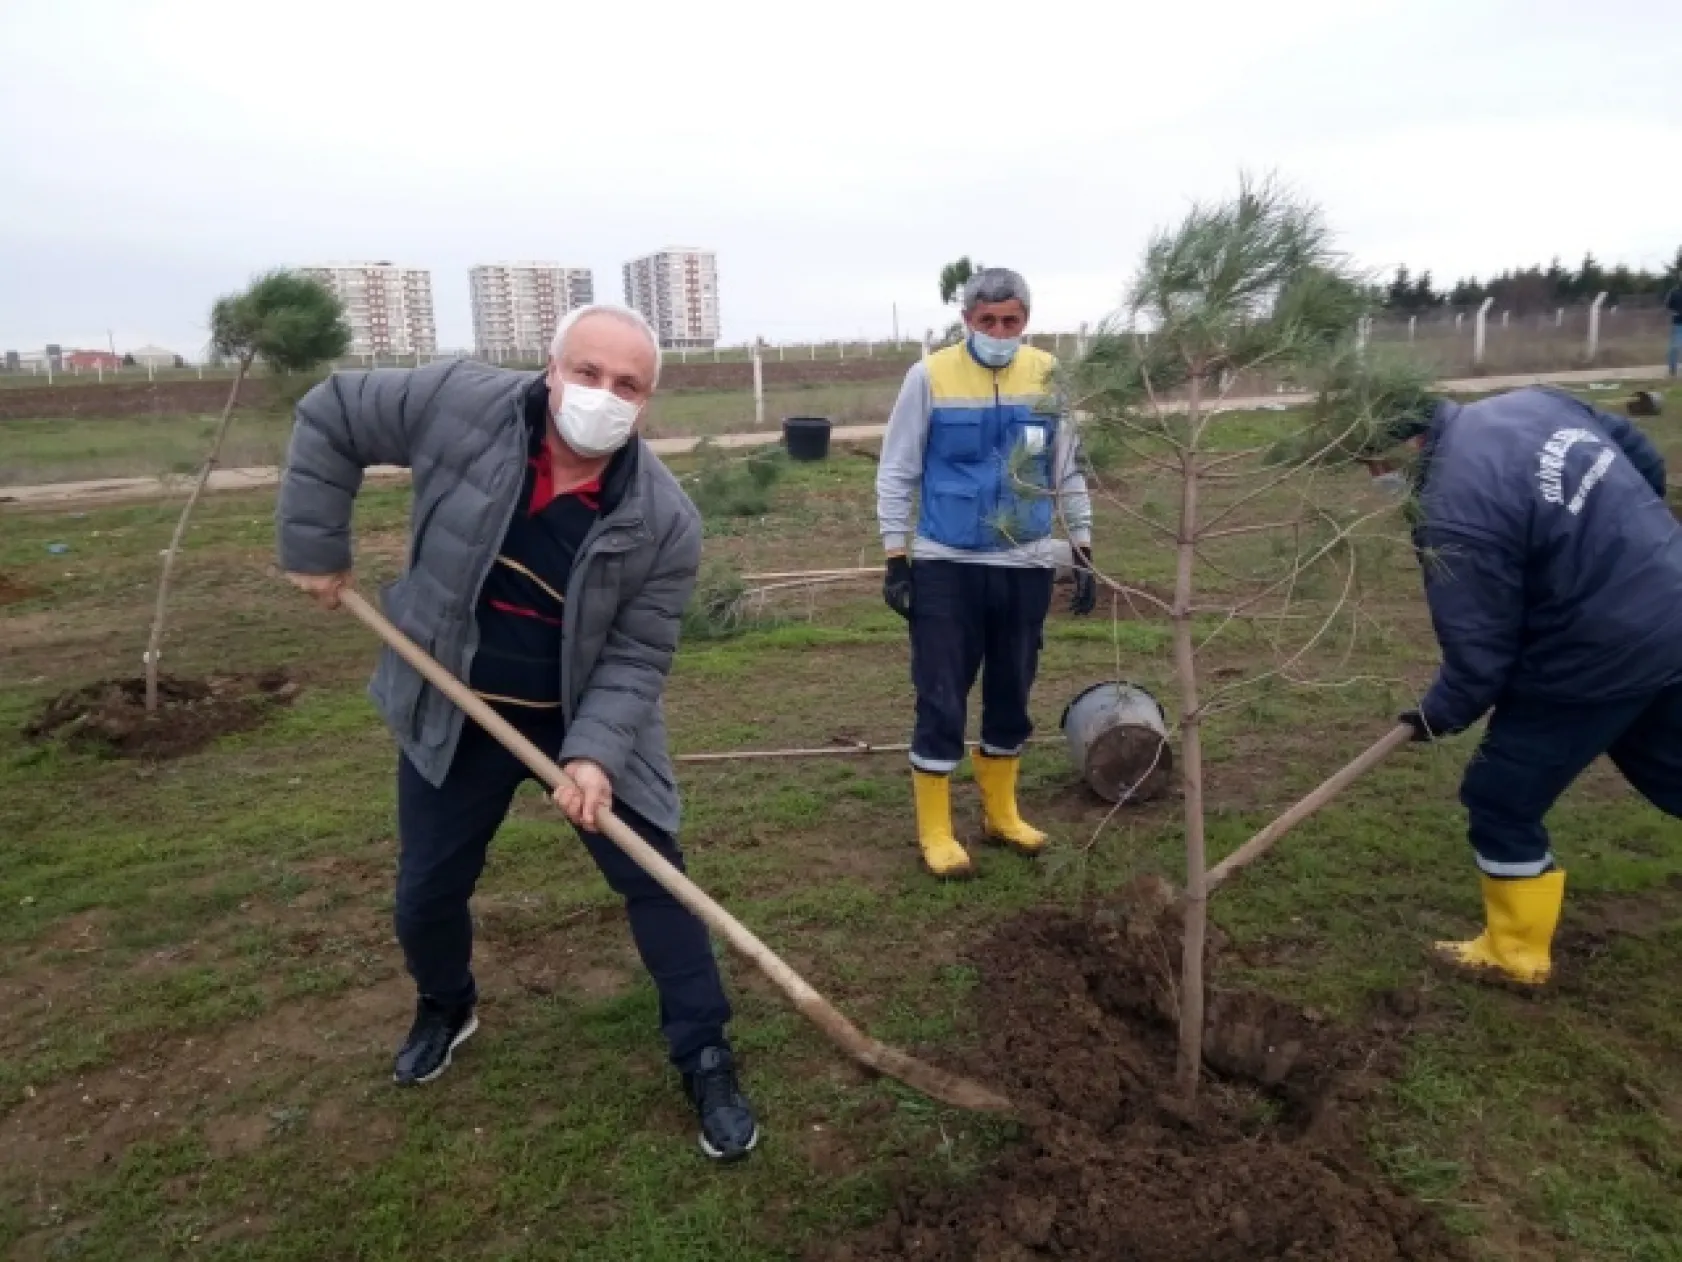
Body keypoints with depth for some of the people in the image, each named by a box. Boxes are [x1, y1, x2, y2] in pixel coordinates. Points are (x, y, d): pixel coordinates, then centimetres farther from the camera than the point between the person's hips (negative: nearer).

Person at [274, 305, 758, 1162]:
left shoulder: (665, 522, -22)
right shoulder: (460, 403, -20)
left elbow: (636, 659, -17)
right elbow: (330, 416, -4)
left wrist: (596, 753, -32)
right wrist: (315, 548, -6)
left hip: (589, 720, -1)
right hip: (453, 714, 2)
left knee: (655, 881, 0)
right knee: (426, 892, 15)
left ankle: (705, 1060, 20)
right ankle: (444, 1008, 49)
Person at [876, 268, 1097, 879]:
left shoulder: (1048, 375, 2)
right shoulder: (929, 376, -7)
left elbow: (1068, 471, 10)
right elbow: (896, 472, -3)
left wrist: (1083, 552, 7)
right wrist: (895, 560, -6)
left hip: (1026, 567, 4)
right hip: (946, 567, -3)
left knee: (1012, 696, 14)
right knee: (942, 701, 0)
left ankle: (1001, 812, 32)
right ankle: (935, 831, 15)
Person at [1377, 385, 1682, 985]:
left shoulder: (1452, 515, -26)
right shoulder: (1530, 401, 1)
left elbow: (1479, 649, -18)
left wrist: (1440, 714, 0)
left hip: (1600, 654, -9)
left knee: (1500, 798, 7)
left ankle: (1516, 951, 24)